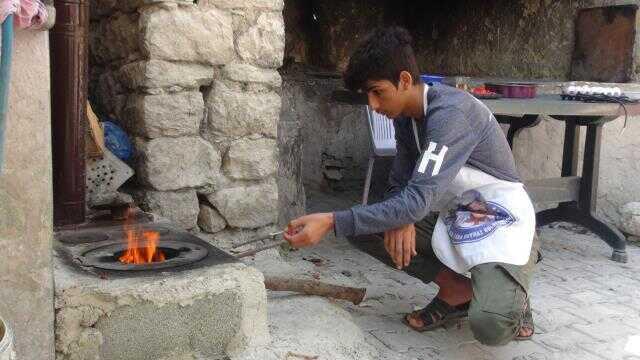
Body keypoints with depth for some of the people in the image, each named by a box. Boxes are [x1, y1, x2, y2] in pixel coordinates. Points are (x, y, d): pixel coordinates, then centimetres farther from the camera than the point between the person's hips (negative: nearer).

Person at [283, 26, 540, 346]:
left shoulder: (449, 113, -27)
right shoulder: (405, 117, 0)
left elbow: (418, 200, -34)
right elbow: (400, 185, 4)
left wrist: (331, 222, -38)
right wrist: (402, 218, -21)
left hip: (502, 222, -8)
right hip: (458, 220, 8)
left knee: (489, 326, -30)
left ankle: (512, 296, 6)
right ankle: (461, 292, 6)